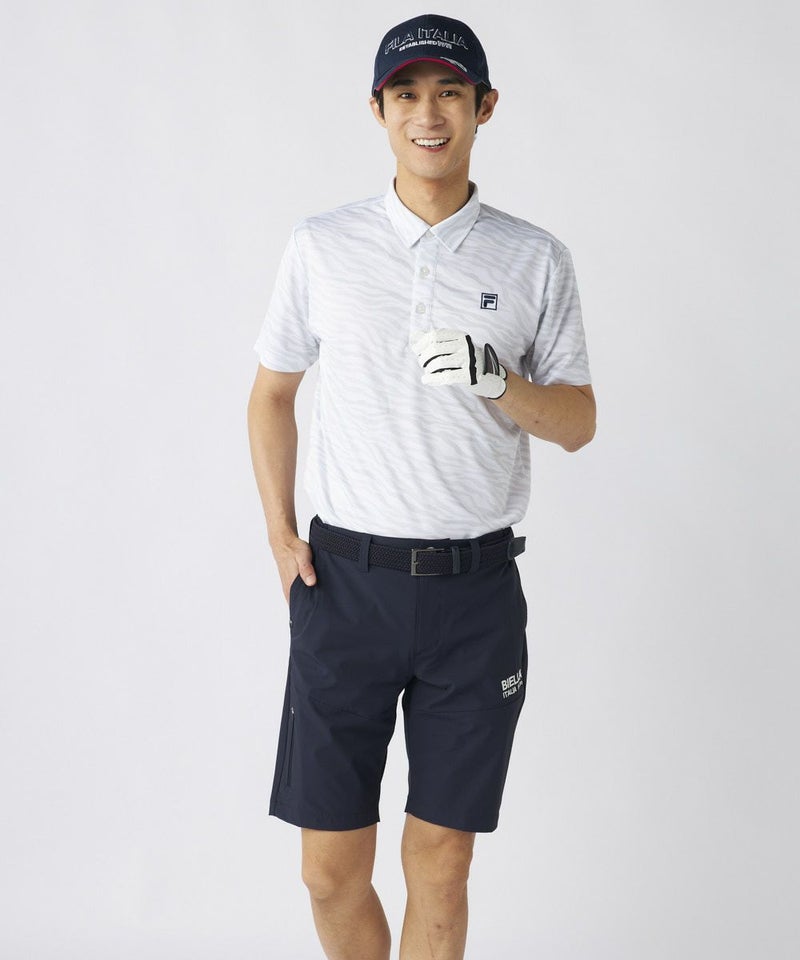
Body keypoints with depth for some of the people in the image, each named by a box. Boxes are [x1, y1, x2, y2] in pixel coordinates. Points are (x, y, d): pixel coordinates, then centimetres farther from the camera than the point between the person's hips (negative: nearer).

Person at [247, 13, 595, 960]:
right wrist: (281, 535, 3)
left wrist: (498, 381, -14)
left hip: (476, 590, 0)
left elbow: (578, 423, 6)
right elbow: (272, 392, 14)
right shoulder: (321, 246, 4)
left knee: (438, 865, 7)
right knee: (332, 870, 4)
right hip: (345, 580, 0)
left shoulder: (534, 259, 3)